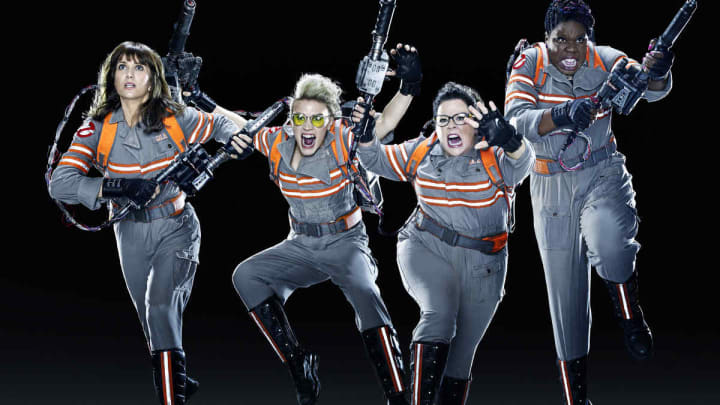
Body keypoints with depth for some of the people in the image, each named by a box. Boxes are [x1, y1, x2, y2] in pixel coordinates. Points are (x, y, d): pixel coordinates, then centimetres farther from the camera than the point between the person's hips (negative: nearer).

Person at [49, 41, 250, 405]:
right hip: (131, 234, 3)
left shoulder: (175, 118, -8)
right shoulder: (97, 128, -9)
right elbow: (60, 184, -20)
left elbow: (222, 126, 12)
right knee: (153, 319, 12)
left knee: (161, 307, -23)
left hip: (176, 228, -3)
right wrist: (118, 187, -31)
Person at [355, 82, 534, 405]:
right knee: (438, 315, -28)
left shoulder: (495, 157, -6)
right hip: (427, 251, 0)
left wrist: (507, 138, -49)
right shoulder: (421, 152, 5)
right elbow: (378, 160, 17)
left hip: (481, 268, 0)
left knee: (461, 355, 8)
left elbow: (522, 161, -27)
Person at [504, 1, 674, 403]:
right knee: (565, 288, 5)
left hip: (603, 174, -1)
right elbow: (517, 119, -26)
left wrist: (657, 71, -45)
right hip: (552, 185, 1)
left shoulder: (605, 61, -8)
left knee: (609, 248, -32)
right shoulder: (530, 64, -11)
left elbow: (652, 89, -20)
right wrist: (562, 116, -45)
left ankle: (630, 313, 1)